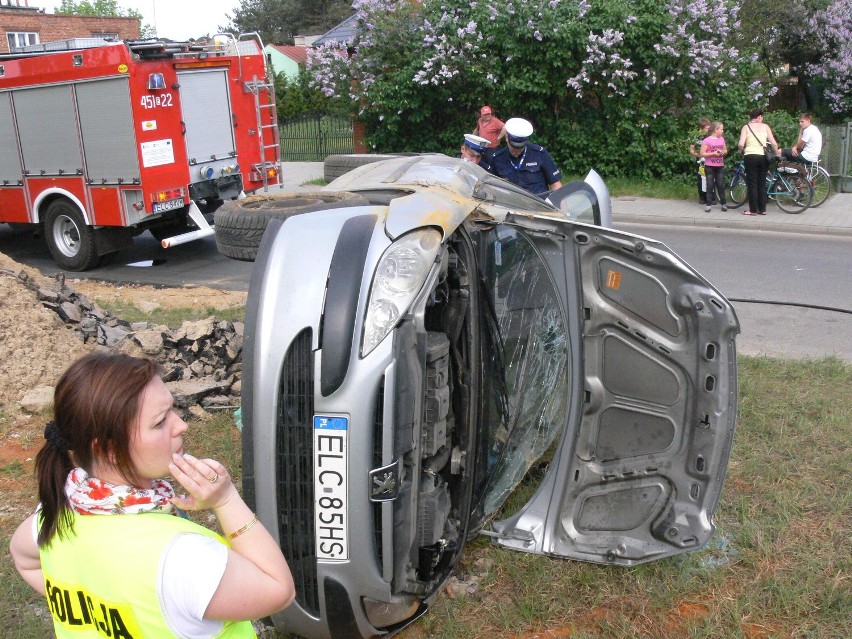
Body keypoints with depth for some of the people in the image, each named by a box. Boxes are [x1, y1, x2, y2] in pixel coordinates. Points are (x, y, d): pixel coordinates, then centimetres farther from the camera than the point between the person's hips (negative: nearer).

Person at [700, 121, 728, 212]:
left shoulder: (721, 139, 8)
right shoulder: (707, 140, -9)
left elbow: (725, 151, 17)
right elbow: (702, 154, -11)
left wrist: (723, 152, -6)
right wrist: (713, 153, -20)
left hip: (720, 166, 4)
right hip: (710, 167, -4)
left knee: (721, 185, 5)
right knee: (710, 186, 0)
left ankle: (723, 203, 12)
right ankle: (708, 204, 4)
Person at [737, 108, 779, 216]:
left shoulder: (746, 127, 5)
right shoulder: (765, 126, 8)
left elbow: (740, 144, -9)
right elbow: (774, 144, 2)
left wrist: (742, 151, 11)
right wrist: (777, 155, 15)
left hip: (750, 156, -2)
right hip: (763, 156, 2)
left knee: (752, 183, 2)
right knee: (762, 183, 11)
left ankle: (753, 210, 1)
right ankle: (762, 209, 14)